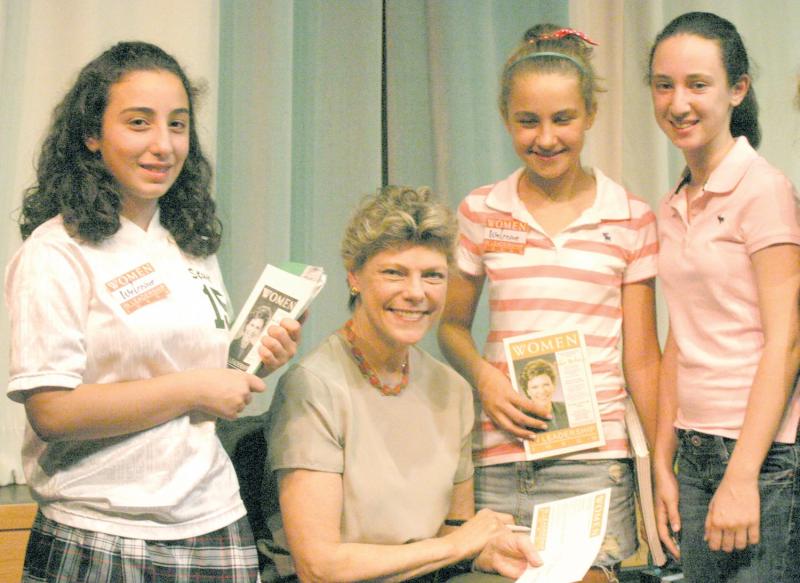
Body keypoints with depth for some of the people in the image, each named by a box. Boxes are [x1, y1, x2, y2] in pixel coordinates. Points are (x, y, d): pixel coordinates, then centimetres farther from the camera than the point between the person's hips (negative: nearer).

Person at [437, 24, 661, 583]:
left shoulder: (631, 219, 4)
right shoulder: (479, 213, 6)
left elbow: (641, 358, 6)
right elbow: (452, 323, 14)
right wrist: (483, 376, -6)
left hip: (593, 458, -1)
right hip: (499, 459, 1)